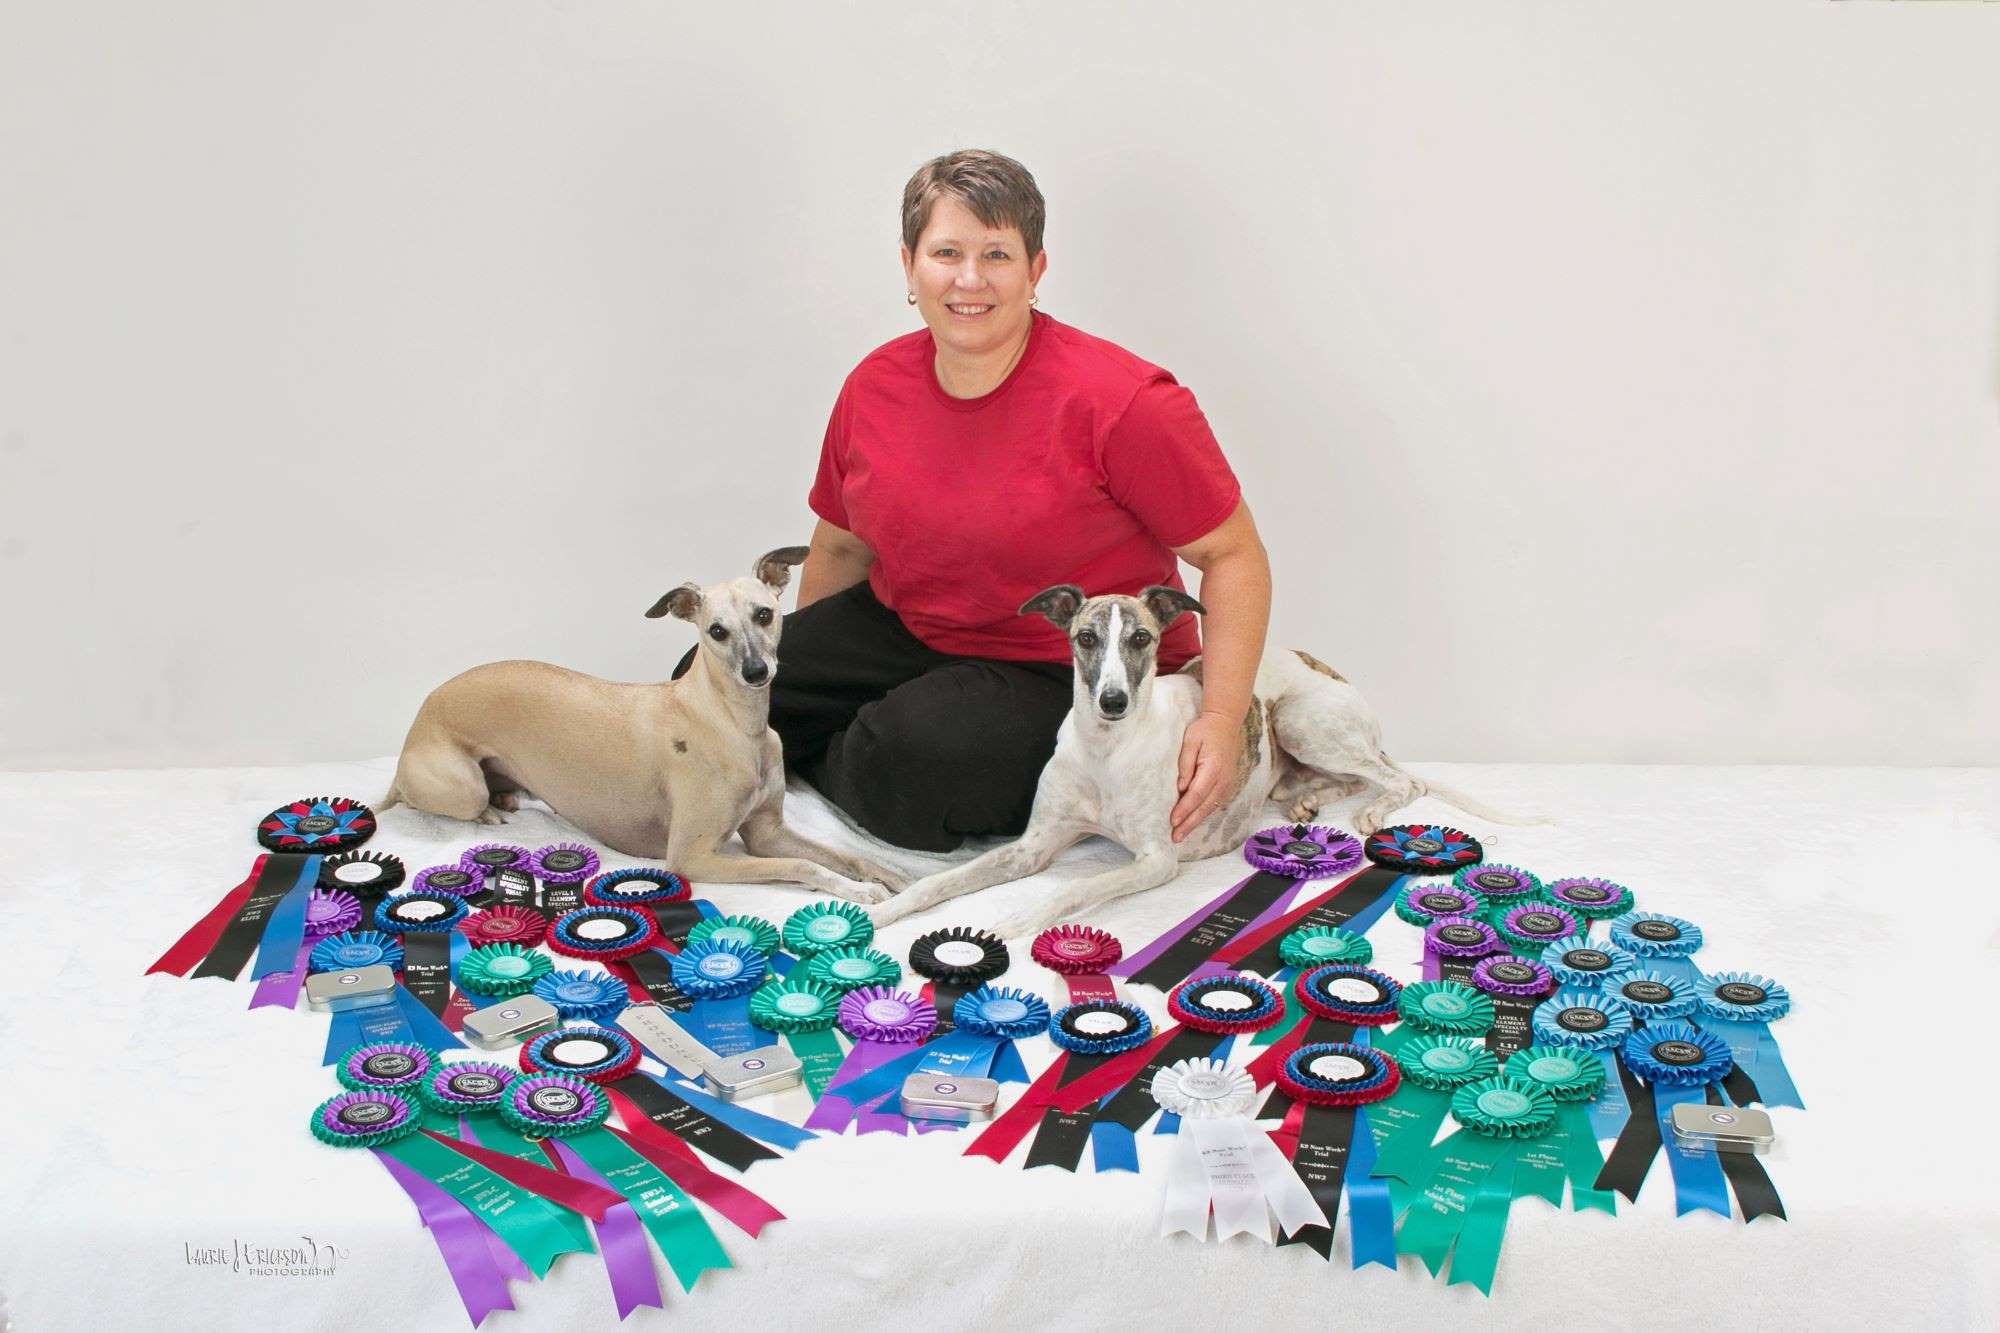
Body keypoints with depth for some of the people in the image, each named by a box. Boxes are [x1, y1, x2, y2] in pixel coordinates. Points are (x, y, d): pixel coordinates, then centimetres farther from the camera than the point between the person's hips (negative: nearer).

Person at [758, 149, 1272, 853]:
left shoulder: (1123, 402, -22)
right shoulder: (874, 387, -3)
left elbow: (1234, 556, -16)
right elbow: (839, 545, 13)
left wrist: (1222, 717, -25)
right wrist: (800, 661, 17)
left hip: (1070, 671, -5)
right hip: (903, 629, 6)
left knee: (914, 751, -33)